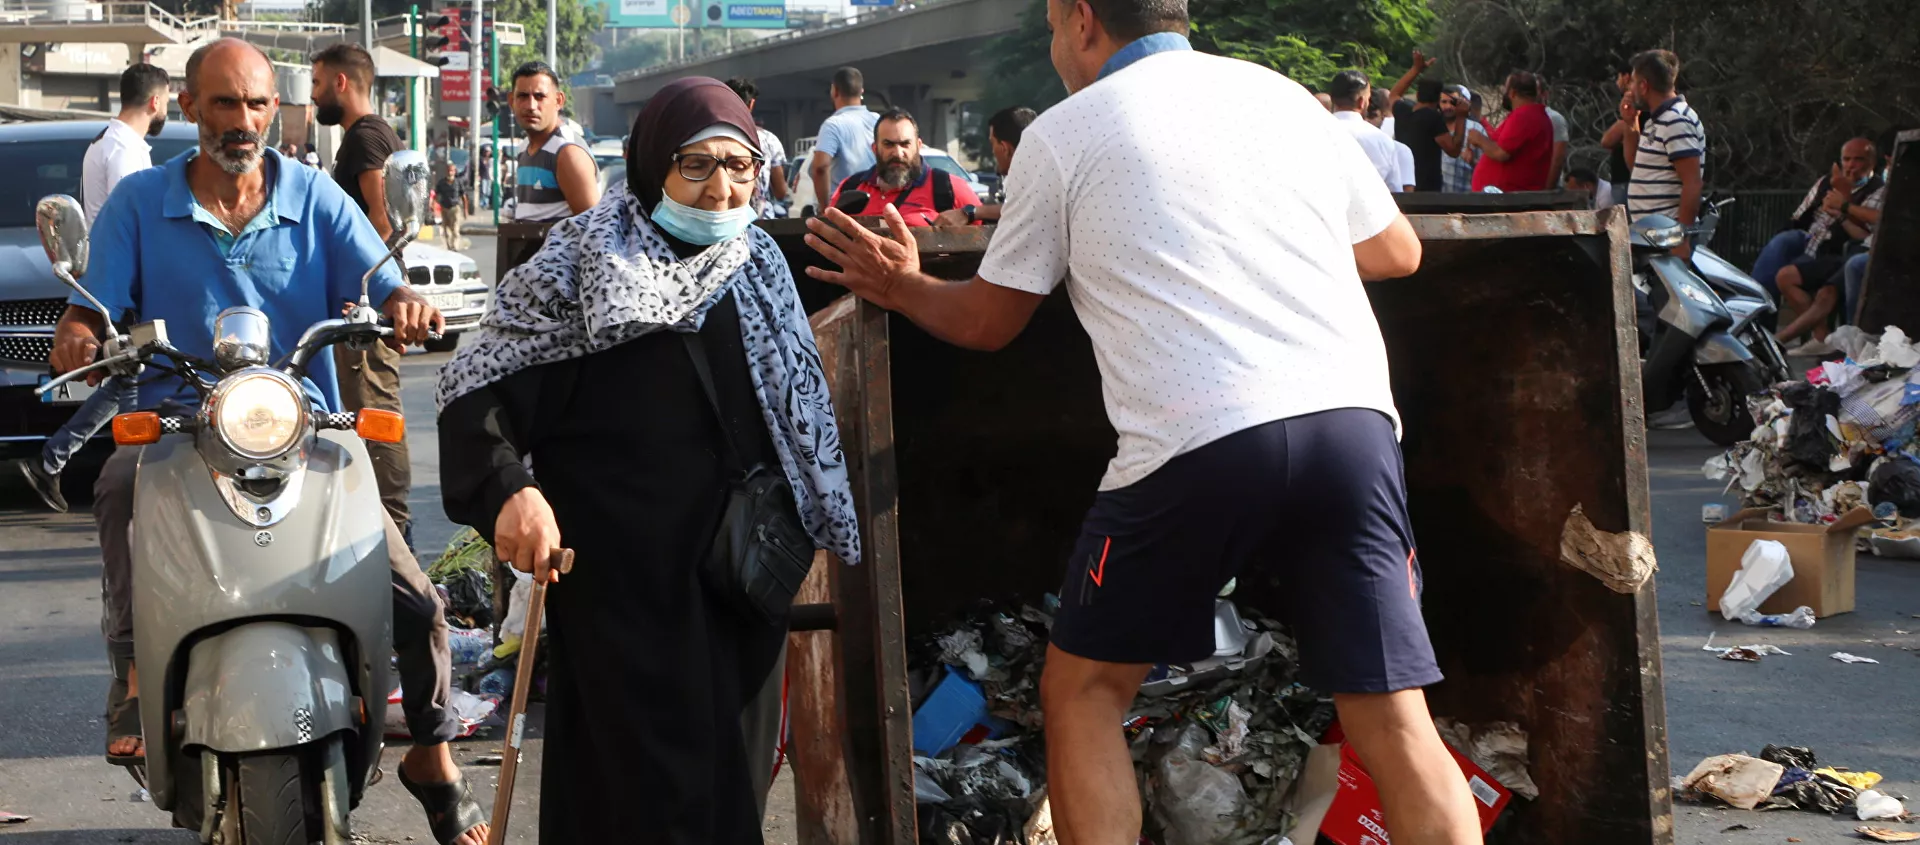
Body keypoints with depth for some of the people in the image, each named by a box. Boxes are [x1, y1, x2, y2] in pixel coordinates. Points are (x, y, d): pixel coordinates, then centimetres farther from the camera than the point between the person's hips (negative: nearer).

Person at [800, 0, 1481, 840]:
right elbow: (1398, 252, 31)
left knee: (1081, 689, 15)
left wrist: (902, 287, 37)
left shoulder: (1063, 134, 8)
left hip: (1198, 440, -3)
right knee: (1392, 718, 3)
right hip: (1353, 421, 4)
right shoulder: (1286, 99, 19)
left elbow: (985, 323, 18)